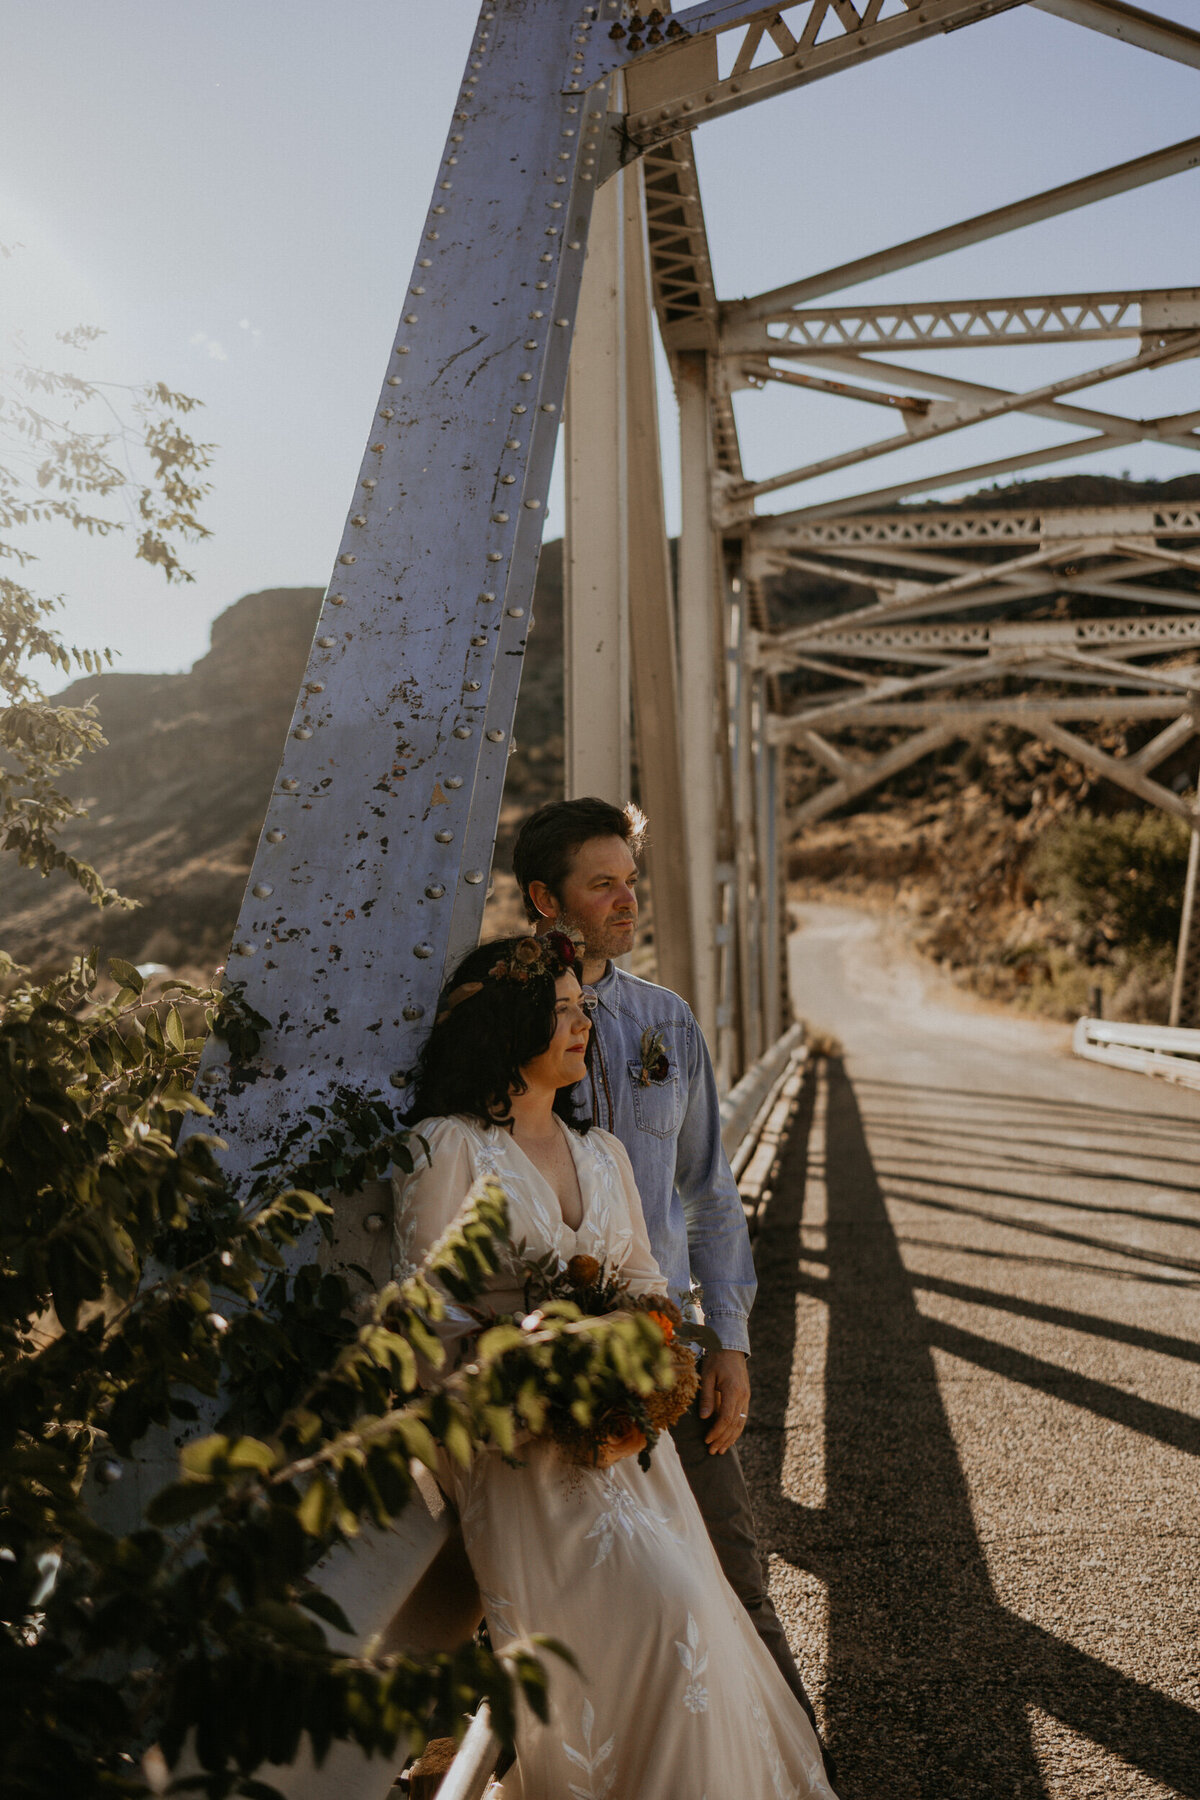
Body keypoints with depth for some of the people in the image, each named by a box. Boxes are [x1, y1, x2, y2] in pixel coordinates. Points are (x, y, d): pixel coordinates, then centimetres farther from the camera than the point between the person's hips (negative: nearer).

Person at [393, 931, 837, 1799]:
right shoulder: (449, 1147, -8)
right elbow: (430, 1318, -12)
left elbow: (645, 1282, 13)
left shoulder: (601, 1151, 13)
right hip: (520, 1451, -6)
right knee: (666, 1608, -17)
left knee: (685, 1612, -2)